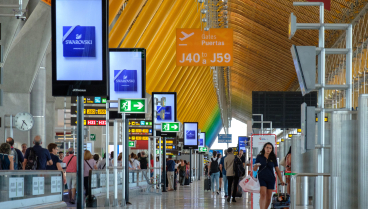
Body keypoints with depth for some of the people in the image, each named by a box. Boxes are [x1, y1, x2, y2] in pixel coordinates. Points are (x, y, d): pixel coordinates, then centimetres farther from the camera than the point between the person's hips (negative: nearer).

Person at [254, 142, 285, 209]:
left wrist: (281, 180, 5)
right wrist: (256, 166, -20)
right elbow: (254, 169, 4)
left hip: (271, 179, 2)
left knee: (268, 198, 3)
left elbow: (277, 170, 10)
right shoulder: (259, 157, 3)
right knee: (263, 195, -19)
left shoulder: (273, 158, 8)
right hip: (261, 178, -2)